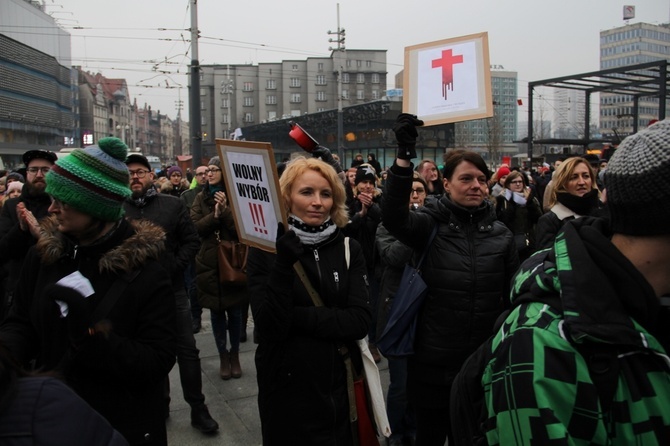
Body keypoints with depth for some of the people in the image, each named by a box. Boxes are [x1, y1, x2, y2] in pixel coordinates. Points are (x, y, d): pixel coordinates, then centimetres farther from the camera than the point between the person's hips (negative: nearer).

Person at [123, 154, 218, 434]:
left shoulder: (173, 205, 1)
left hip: (172, 288, -1)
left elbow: (191, 241, -2)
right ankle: (160, 404, 31)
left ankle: (198, 409, 14)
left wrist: (173, 268, -13)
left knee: (187, 349, 2)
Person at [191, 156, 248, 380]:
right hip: (209, 264, 2)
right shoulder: (201, 198, 7)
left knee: (234, 312, 8)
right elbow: (194, 227, -4)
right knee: (216, 312, 9)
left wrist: (225, 210, -21)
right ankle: (223, 356, 23)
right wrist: (214, 216, -17)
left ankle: (235, 354, 25)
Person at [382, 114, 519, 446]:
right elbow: (394, 217, -27)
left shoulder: (500, 233, 2)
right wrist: (404, 156, -36)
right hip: (433, 361, -2)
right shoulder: (431, 223, -6)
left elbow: (514, 294, 7)